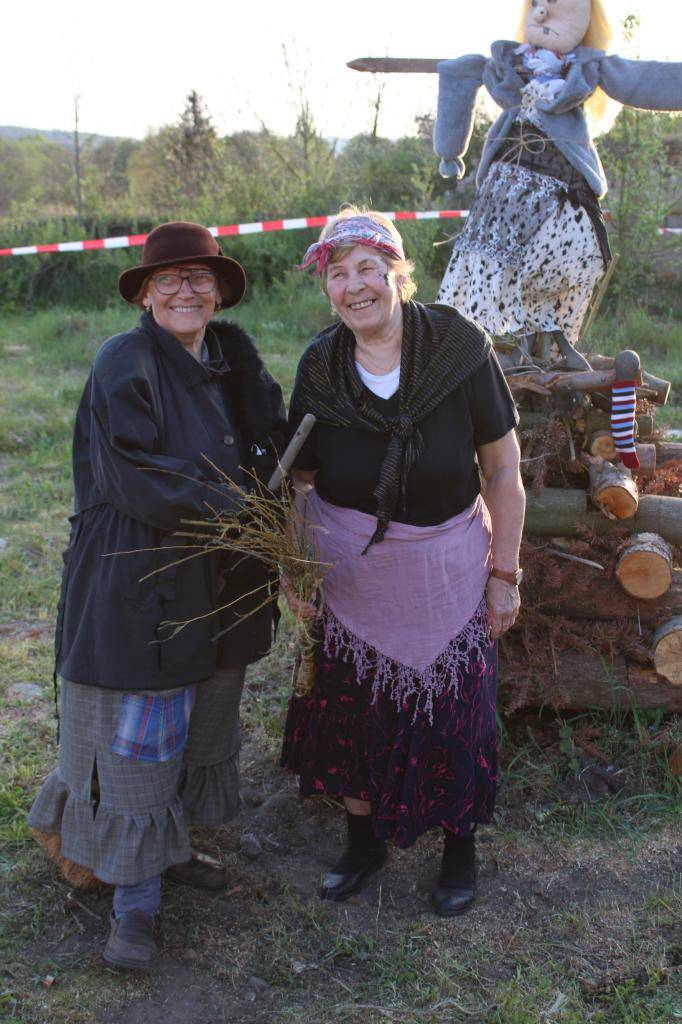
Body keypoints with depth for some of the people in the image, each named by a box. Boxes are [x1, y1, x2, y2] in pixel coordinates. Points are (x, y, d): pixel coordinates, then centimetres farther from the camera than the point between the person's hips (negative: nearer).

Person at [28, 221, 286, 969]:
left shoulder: (233, 356, 8)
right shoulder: (125, 364, -13)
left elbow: (273, 449, 12)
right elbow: (136, 477, -22)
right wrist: (238, 516, -19)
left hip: (217, 589, 7)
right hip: (140, 585, -7)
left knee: (199, 729, 18)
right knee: (137, 738, 2)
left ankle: (169, 847, 38)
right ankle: (134, 902, 16)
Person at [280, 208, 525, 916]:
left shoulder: (459, 347, -15)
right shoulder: (319, 367, -7)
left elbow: (503, 470, -8)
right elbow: (299, 481, 2)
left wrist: (504, 573, -7)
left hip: (447, 570, -2)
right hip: (348, 573, 2)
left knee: (453, 717, 10)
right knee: (351, 713, 13)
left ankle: (459, 846, 35)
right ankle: (363, 839, 38)